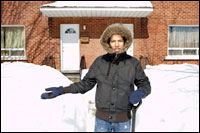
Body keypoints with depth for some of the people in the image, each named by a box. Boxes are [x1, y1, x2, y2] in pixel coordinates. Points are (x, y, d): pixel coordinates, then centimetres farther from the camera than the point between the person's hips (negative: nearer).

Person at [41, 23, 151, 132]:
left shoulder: (133, 63, -7)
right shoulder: (100, 62, -5)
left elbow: (145, 85, 1)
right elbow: (86, 83, 2)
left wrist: (140, 92, -23)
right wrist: (61, 90, -7)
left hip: (123, 120, 0)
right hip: (102, 119, 1)